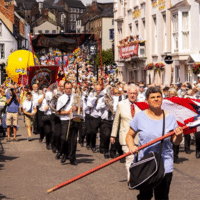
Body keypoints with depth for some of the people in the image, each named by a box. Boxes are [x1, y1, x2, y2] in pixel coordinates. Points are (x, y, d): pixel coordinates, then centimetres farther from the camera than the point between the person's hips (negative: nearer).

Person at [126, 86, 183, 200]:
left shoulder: (170, 117, 3)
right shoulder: (140, 117, 0)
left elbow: (176, 142, 7)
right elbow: (130, 135, 7)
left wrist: (178, 136, -15)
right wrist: (131, 147, -13)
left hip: (165, 165, 1)